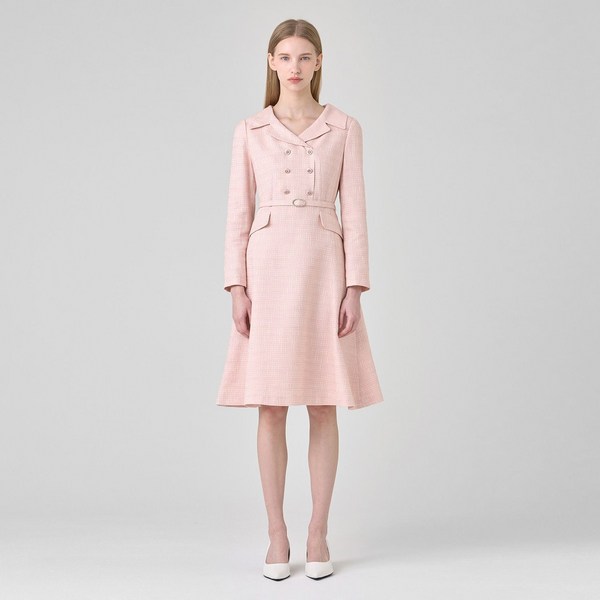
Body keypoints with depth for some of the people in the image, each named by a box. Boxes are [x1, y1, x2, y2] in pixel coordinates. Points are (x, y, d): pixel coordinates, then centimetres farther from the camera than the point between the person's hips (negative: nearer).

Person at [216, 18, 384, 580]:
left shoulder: (344, 128, 6)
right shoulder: (249, 131, 8)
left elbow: (353, 211, 2)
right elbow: (239, 213, 5)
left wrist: (354, 288, -6)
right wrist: (237, 287, -4)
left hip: (323, 269, 0)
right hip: (268, 267, 0)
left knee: (323, 407, 2)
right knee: (271, 407, 2)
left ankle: (318, 534, 14)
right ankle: (277, 535, 13)